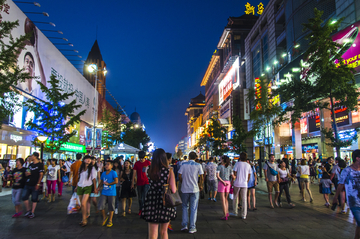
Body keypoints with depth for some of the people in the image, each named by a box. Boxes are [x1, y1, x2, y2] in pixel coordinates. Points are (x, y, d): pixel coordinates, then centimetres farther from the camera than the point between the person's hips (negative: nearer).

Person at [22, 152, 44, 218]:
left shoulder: (40, 165, -5)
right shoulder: (30, 165, 14)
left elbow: (41, 175, -9)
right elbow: (26, 173, 23)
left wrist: (38, 184, -15)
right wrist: (26, 173, -2)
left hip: (35, 185, -6)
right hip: (28, 184, 6)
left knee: (34, 199, 2)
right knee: (24, 197, -1)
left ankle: (32, 212, 14)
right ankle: (28, 210, 17)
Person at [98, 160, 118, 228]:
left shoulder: (113, 173, -7)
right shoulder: (103, 173, 11)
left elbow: (116, 181, -15)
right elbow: (101, 182, 21)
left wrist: (108, 184, -13)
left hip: (111, 193, -5)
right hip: (104, 192, 5)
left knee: (111, 207, 4)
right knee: (100, 206, -3)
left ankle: (110, 221, 19)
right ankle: (104, 217, 23)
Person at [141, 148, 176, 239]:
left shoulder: (150, 171, -6)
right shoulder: (169, 171, -12)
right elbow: (173, 190, -14)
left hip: (151, 204, 1)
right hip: (165, 204, -1)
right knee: (164, 232, 20)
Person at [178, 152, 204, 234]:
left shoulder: (183, 164, -1)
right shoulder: (198, 165, -3)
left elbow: (180, 176, -3)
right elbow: (202, 178, -7)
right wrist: (200, 186, 8)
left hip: (185, 189, 1)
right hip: (195, 189, -1)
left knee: (185, 207, 17)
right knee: (193, 209, 7)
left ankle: (184, 225, 14)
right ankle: (192, 228, 10)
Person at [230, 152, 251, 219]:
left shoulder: (237, 164, -5)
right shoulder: (248, 165, 5)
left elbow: (234, 174, -9)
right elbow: (249, 176, 9)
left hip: (237, 184, -2)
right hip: (244, 184, 2)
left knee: (235, 198, 13)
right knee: (244, 199, 6)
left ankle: (235, 212, 21)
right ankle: (244, 215, 6)